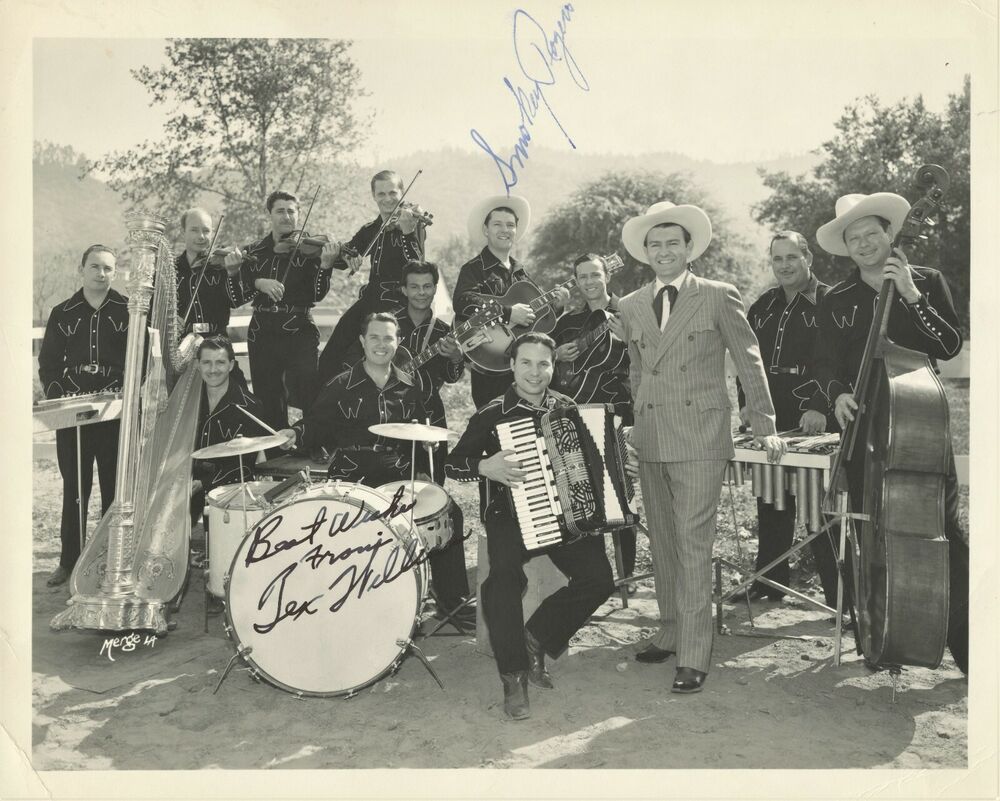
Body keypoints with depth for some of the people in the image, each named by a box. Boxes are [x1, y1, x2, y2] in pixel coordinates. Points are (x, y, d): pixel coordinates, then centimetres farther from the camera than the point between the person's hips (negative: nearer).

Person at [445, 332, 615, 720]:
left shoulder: (567, 408, 9)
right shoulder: (493, 414, -1)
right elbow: (452, 464, -1)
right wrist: (485, 466, -20)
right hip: (511, 514, -3)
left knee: (598, 578, -19)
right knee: (505, 574, -31)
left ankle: (536, 638, 5)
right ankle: (514, 678, -14)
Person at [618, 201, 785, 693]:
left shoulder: (718, 297, 0)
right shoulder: (630, 306, 12)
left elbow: (749, 362, 3)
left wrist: (765, 428, 2)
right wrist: (640, 420, 15)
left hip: (700, 440, -5)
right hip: (650, 442, 5)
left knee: (692, 545, -7)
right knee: (662, 542, 12)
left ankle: (693, 656, 0)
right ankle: (670, 632, 26)